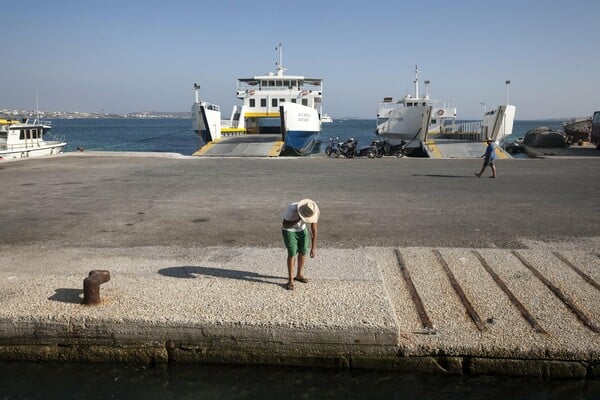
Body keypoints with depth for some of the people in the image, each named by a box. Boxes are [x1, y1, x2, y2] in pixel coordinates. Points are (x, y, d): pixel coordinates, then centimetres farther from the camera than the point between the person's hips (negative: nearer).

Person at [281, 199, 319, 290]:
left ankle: (299, 275, 29)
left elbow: (314, 230, -20)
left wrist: (313, 248, -22)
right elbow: (284, 225, -25)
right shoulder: (292, 209, -37)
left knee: (303, 251, 9)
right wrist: (297, 220, -41)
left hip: (301, 229, 5)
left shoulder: (313, 212, -25)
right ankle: (290, 280, -4)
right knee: (292, 253, -13)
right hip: (288, 230, -5)